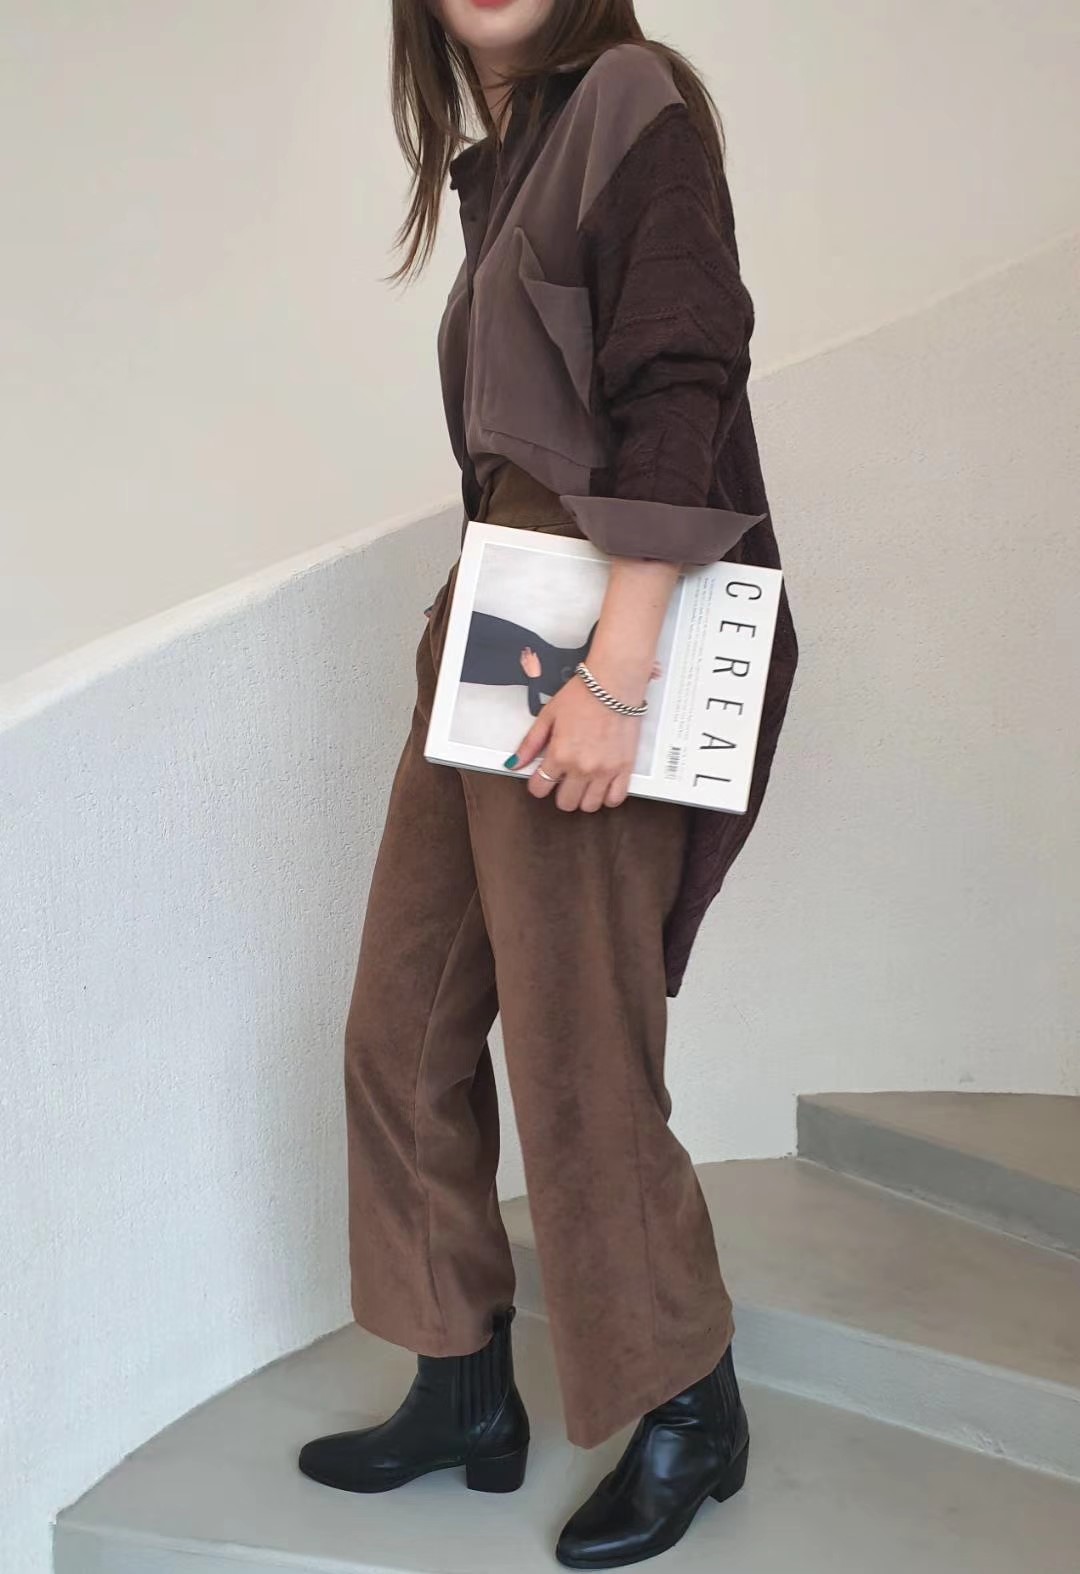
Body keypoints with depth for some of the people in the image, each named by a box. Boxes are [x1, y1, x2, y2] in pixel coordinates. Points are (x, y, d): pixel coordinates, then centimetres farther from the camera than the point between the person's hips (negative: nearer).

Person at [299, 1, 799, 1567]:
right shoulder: (492, 159, 18)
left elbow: (680, 394, -18)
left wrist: (617, 679, -23)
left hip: (603, 649, -9)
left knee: (577, 1057, -2)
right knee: (407, 1027, 11)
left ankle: (688, 1413, 20)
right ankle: (467, 1393, 27)